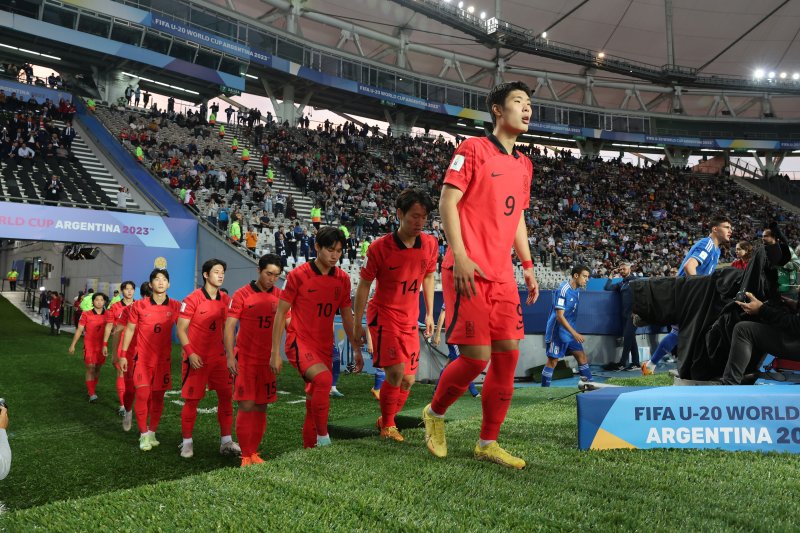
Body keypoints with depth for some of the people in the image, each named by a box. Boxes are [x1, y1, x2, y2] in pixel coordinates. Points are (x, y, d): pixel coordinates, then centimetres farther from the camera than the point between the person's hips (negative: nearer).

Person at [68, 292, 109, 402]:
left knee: (98, 369, 12)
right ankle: (92, 394, -7)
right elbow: (79, 330, 3)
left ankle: (92, 389, 30)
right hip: (89, 346, -3)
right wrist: (73, 345, 4)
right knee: (90, 369, -7)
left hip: (102, 347, 3)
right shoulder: (86, 314, -2)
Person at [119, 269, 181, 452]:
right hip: (142, 357, -2)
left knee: (158, 396, 8)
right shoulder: (139, 306, -4)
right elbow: (130, 329, 4)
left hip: (163, 359, 2)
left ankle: (152, 433, 22)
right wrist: (123, 354, 3)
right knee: (143, 393, -11)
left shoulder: (175, 306, -2)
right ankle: (143, 434, 1)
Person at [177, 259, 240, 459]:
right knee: (192, 399, 2)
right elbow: (181, 329, -8)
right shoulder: (192, 299, -9)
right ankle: (187, 442, 16)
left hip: (219, 357, 5)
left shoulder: (226, 299, 6)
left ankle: (226, 442, 13)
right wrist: (190, 353, -17)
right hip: (196, 359, -5)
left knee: (226, 397, 4)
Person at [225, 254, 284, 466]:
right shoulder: (242, 294, -5)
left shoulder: (280, 296, 5)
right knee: (246, 406, -5)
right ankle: (245, 456, 5)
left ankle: (254, 453, 20)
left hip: (268, 360, 4)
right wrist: (230, 356, -12)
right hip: (245, 359, -4)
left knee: (261, 407, 9)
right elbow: (229, 326, -5)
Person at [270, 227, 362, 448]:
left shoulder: (343, 279, 5)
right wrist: (275, 352, -7)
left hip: (324, 346, 5)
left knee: (313, 403, 8)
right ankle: (323, 437, -19)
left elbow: (347, 317, 15)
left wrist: (356, 349, 15)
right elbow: (280, 314, -4)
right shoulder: (298, 275, -8)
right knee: (323, 378, -31)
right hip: (299, 341, -5)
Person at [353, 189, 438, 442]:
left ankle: (386, 419, 32)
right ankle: (387, 425, 3)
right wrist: (357, 324, -6)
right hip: (383, 315, -5)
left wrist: (429, 314, 12)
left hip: (410, 320, 5)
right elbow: (363, 285, -7)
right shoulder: (380, 247, -15)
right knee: (396, 371, -19)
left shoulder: (430, 244, -3)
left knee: (408, 380, 8)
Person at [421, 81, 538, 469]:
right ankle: (435, 413, 19)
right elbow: (447, 202, -7)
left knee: (508, 354, 3)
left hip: (503, 275, 7)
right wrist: (460, 256, -17)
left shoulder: (524, 165, 19)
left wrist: (528, 267, 16)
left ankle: (488, 443, 16)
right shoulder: (473, 148, -1)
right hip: (469, 272, -7)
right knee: (477, 356, -9)